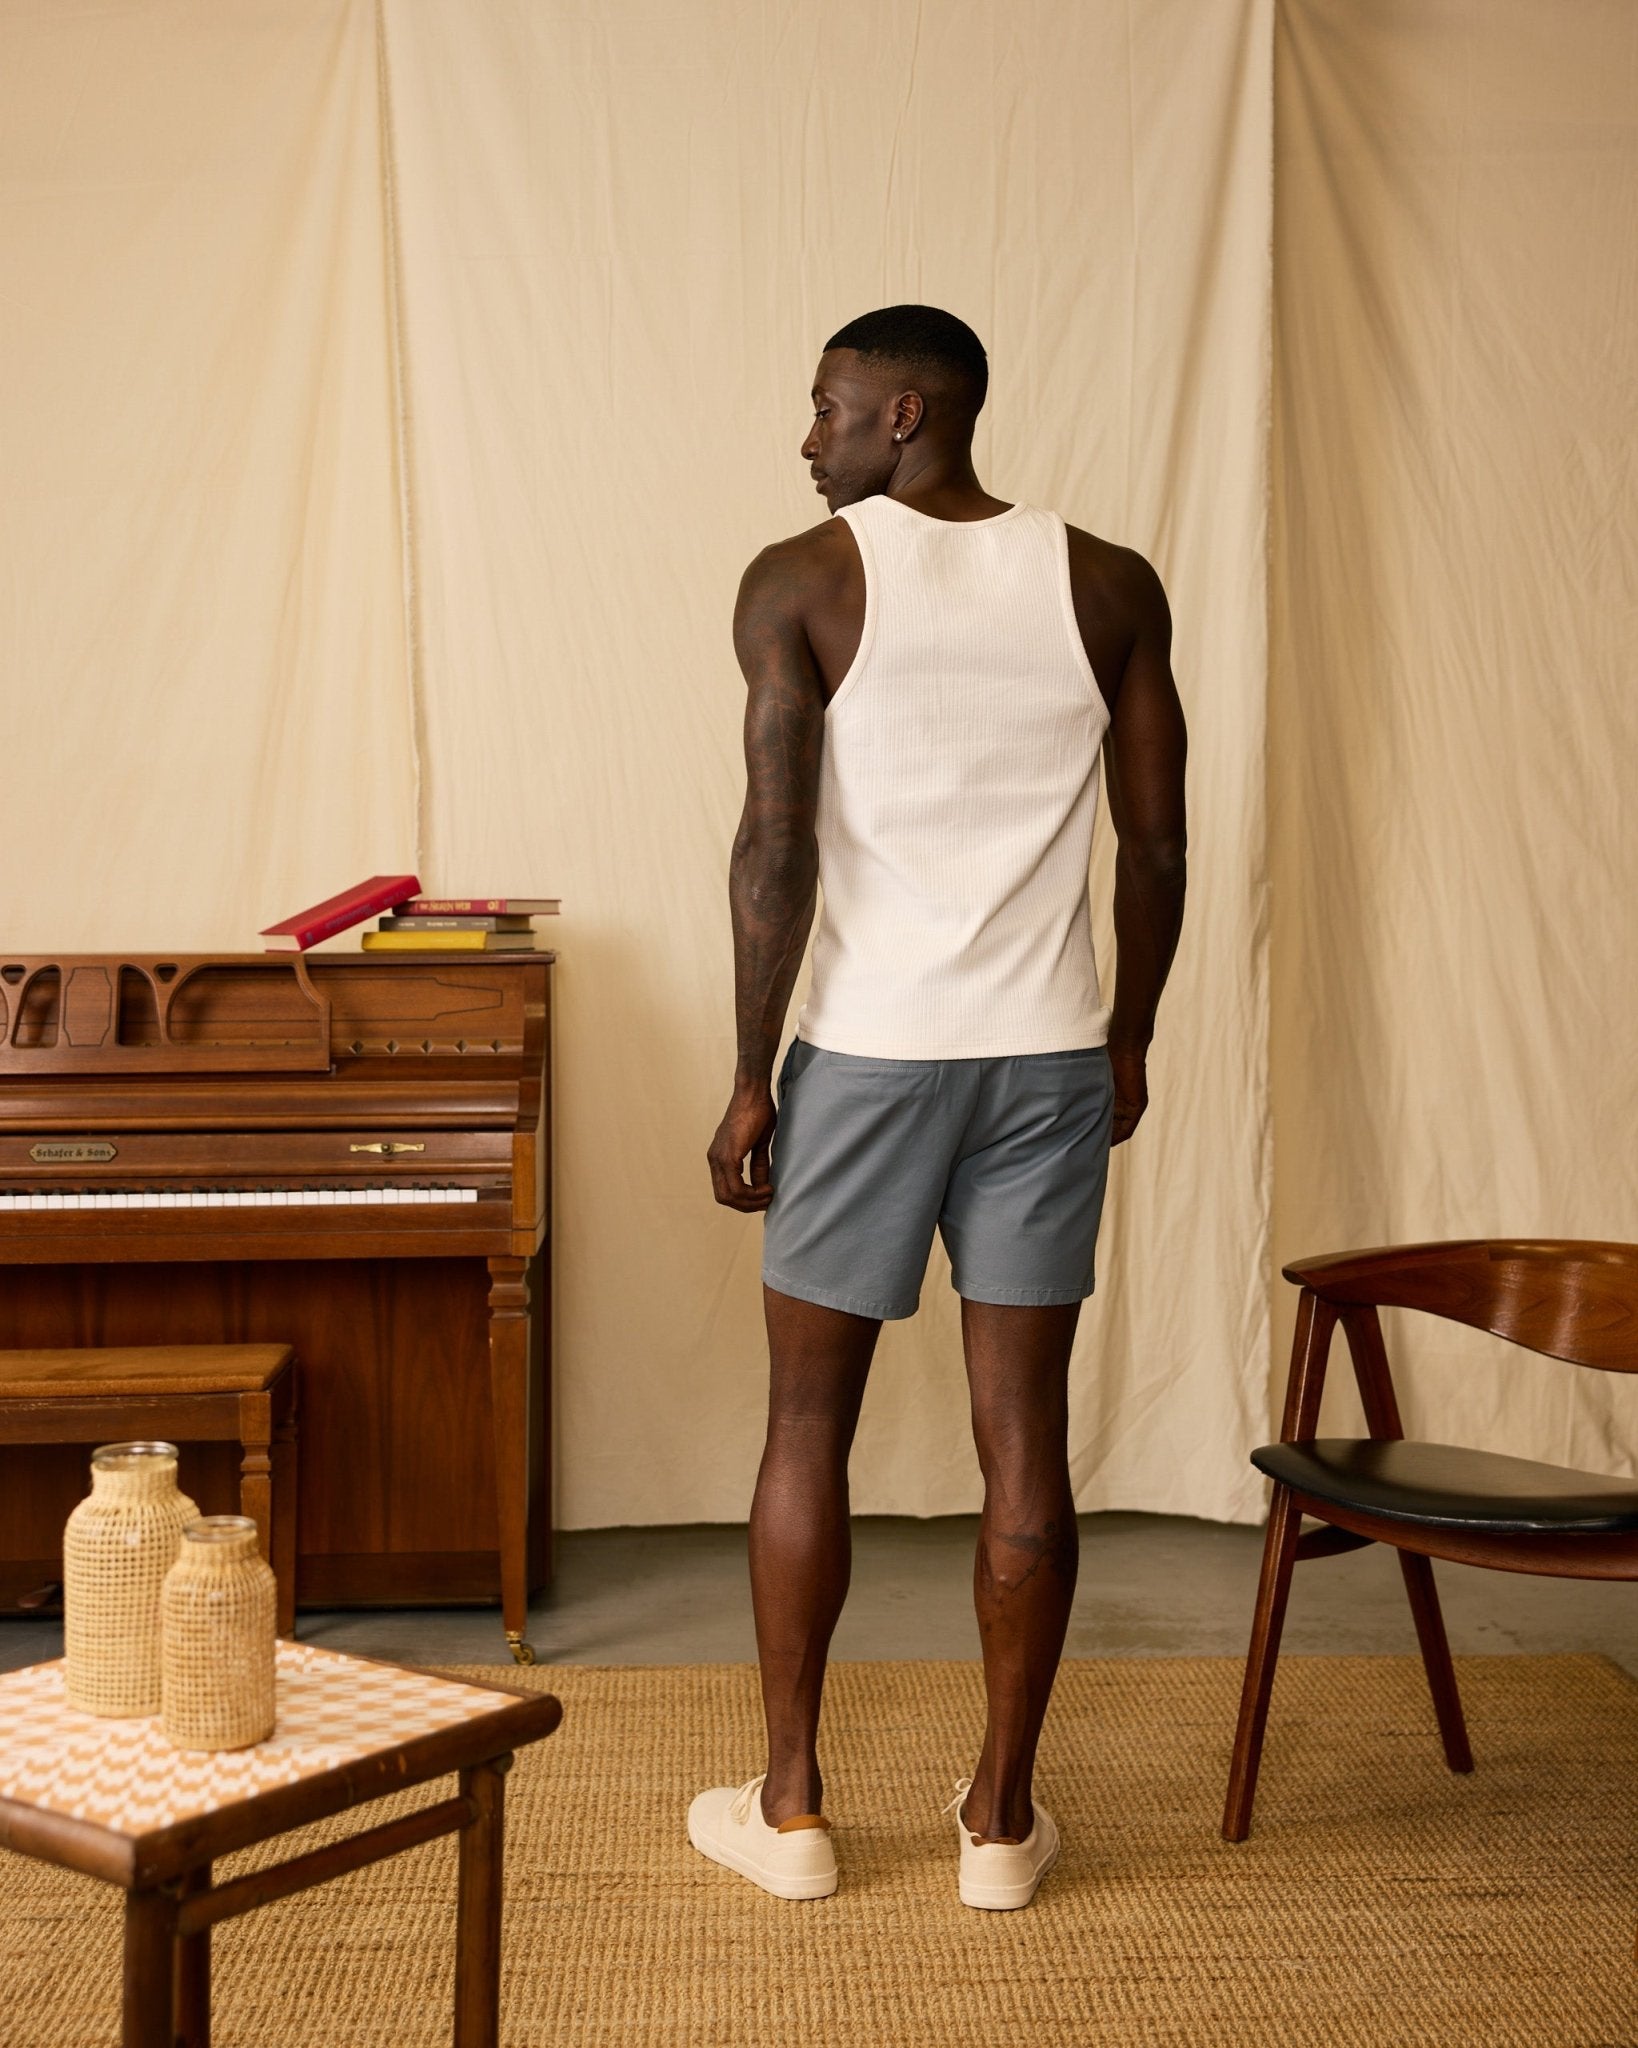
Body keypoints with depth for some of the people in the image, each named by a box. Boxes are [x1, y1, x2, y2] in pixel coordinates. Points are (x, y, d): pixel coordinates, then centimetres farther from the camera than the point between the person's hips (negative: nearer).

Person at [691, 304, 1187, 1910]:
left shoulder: (803, 581, -6)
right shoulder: (1110, 586, 3)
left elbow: (777, 849, -11)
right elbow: (1156, 846, 4)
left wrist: (751, 1081, -4)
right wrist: (1127, 1043, 16)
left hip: (868, 1054, -2)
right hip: (1048, 1056, 3)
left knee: (808, 1424, 10)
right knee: (1022, 1435, 7)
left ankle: (789, 1806, 18)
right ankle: (1002, 1813, 16)